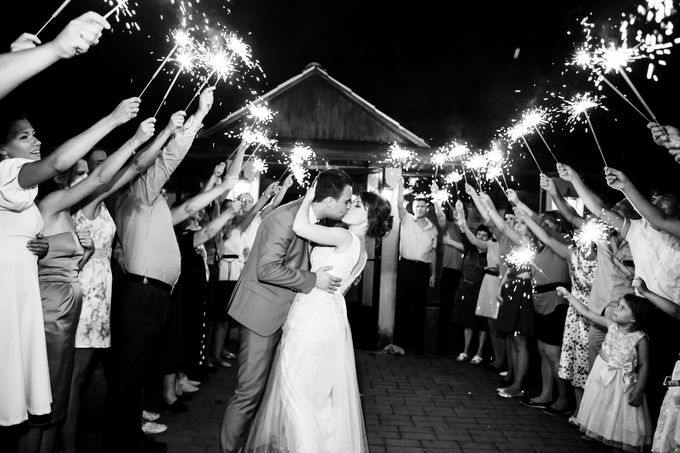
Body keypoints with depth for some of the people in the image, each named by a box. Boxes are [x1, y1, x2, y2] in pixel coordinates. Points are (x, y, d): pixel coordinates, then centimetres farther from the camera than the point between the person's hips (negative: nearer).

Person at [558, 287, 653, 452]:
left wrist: (639, 391, -17)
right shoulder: (611, 325, -5)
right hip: (601, 375, 5)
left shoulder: (640, 339, -17)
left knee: (618, 413, 5)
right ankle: (595, 433, 38)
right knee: (599, 407, 19)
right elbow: (587, 312, 0)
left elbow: (644, 365, -14)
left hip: (621, 381, -5)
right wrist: (568, 295, 1)